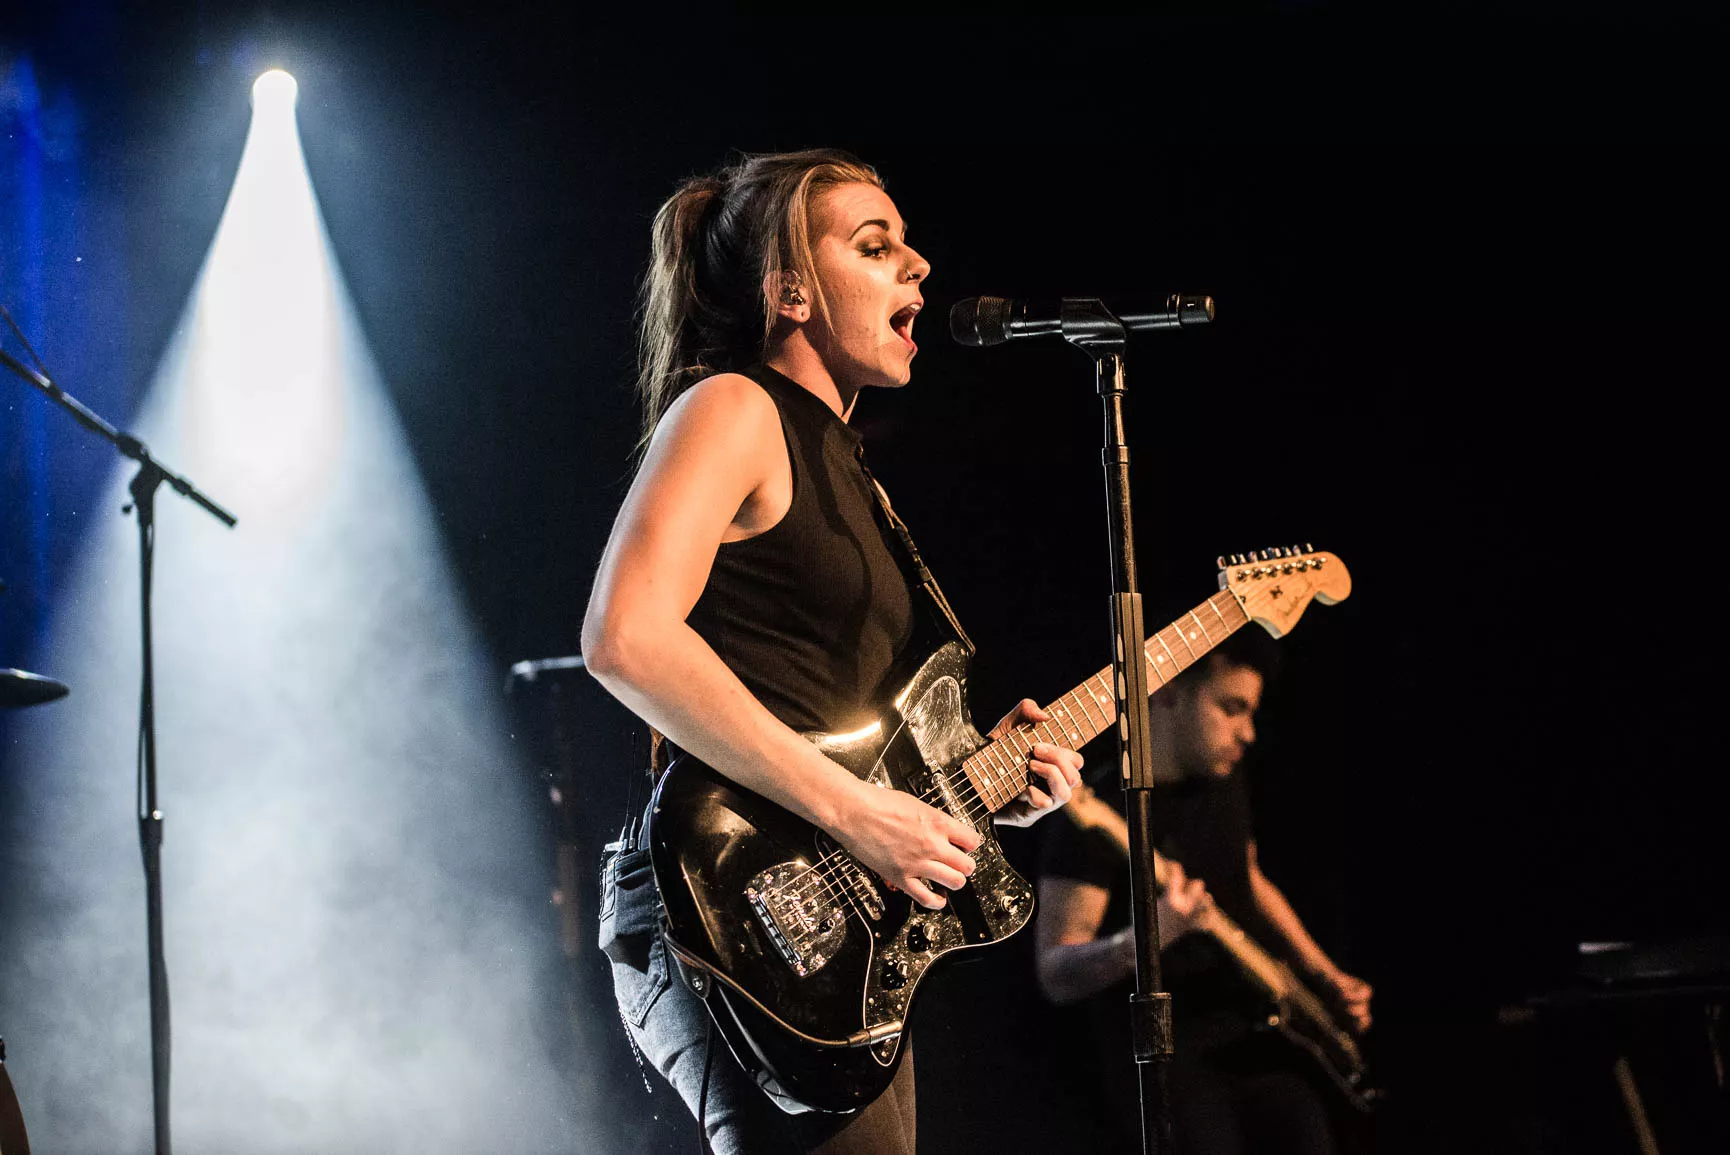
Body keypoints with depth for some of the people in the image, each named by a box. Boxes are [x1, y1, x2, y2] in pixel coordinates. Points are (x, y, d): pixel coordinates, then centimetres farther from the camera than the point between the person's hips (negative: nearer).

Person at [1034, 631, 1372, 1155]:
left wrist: (1325, 978, 19)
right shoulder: (1101, 812, -12)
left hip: (1250, 1030, 7)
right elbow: (1055, 974, -17)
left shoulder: (1224, 784, 11)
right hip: (1152, 1052, -7)